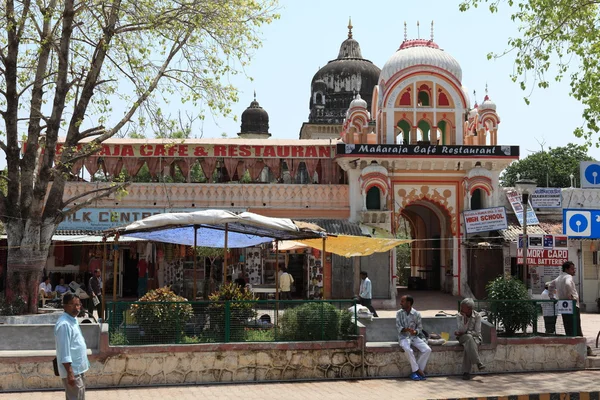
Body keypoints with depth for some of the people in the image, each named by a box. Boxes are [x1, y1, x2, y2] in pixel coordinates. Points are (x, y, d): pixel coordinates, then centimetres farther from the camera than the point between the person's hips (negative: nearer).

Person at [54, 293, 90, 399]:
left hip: (78, 369, 10)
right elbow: (64, 353, -24)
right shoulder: (64, 324, -21)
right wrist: (70, 373, -25)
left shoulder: (73, 320, 10)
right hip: (72, 371, -10)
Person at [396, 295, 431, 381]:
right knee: (408, 350, -35)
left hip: (414, 337, 2)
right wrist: (407, 329, -26)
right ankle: (418, 370, -18)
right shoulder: (399, 313, 0)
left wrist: (415, 331, -19)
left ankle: (414, 372, -12)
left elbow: (420, 327, 5)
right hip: (403, 337, -2)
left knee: (427, 350, -20)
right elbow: (398, 327, -6)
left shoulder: (416, 314, 0)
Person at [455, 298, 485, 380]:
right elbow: (462, 330, -14)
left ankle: (466, 372, -37)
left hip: (475, 338, -1)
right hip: (463, 337, 1)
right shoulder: (459, 316, -3)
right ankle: (478, 362, -44)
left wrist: (463, 332, -13)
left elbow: (477, 332, -11)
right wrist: (464, 317, -21)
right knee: (469, 338, -37)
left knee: (468, 345, -36)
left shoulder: (477, 316, -7)